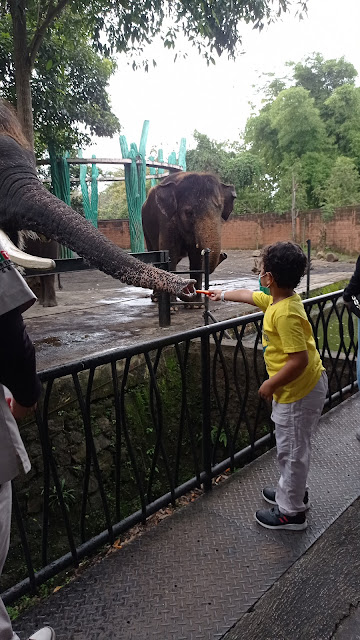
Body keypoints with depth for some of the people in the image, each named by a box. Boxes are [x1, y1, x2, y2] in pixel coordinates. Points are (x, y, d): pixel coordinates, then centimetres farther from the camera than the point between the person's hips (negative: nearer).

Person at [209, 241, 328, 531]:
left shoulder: (286, 314, -29)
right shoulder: (277, 299, 0)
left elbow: (299, 360, -31)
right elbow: (249, 295, 20)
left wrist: (270, 384, -19)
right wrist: (223, 294, 33)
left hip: (299, 391, -10)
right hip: (302, 386, 10)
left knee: (292, 450, 7)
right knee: (291, 446, 25)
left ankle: (291, 512, 25)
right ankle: (292, 491, 45)